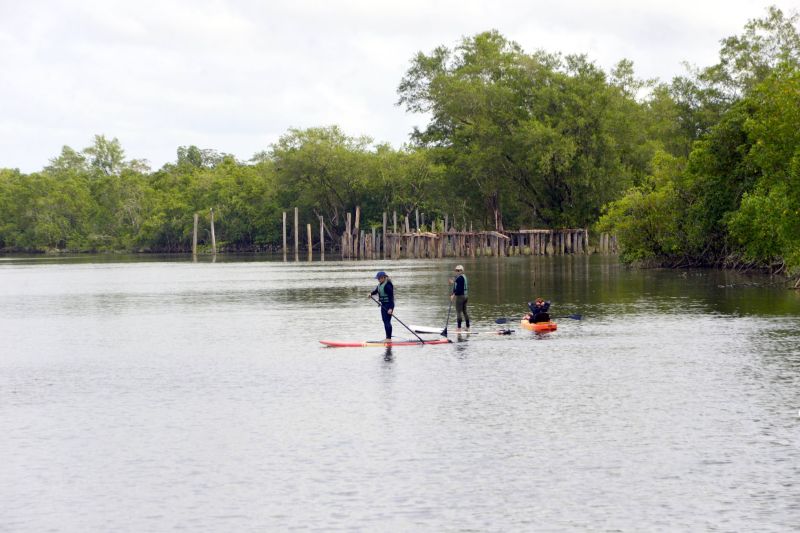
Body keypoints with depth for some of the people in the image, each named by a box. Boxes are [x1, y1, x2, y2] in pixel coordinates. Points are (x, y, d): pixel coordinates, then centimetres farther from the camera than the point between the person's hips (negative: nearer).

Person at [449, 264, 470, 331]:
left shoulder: (459, 278, -16)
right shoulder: (464, 277, 13)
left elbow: (458, 288, -22)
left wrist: (453, 295, -20)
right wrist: (453, 283, 20)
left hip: (460, 296, -10)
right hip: (465, 295, 10)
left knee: (459, 312, -6)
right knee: (464, 311, 14)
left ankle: (459, 327, -6)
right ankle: (468, 327, 18)